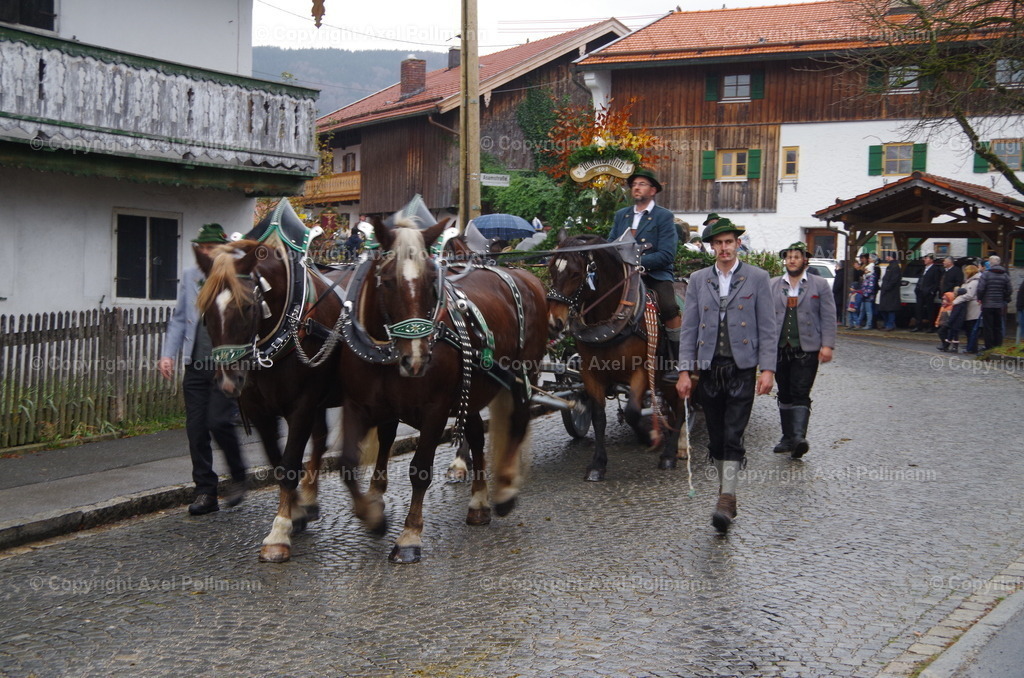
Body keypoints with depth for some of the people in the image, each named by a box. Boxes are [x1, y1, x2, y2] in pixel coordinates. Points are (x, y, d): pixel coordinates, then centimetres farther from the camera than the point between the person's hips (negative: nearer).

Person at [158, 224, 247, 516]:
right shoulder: (189, 277, 13)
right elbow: (178, 318, 16)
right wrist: (168, 354, 5)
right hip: (196, 364, 5)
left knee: (218, 421, -13)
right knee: (196, 428, 2)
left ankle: (238, 477, 12)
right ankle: (206, 492, 11)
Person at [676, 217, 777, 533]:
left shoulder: (757, 278, 2)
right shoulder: (698, 280, 9)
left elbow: (768, 328, 1)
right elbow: (688, 329, 8)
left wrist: (768, 369, -7)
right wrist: (684, 370, 0)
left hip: (742, 368, -3)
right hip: (709, 369, 3)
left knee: (733, 437, -11)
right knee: (715, 439, 8)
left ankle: (726, 500, -12)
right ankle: (725, 491, 20)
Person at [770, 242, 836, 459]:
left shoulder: (820, 285, 5)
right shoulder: (772, 285, 12)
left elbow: (828, 317, 1)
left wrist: (827, 345, -9)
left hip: (806, 349, -3)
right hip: (779, 349, 3)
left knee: (800, 394, -12)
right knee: (784, 395, 9)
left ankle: (799, 437, -19)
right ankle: (788, 437, 17)